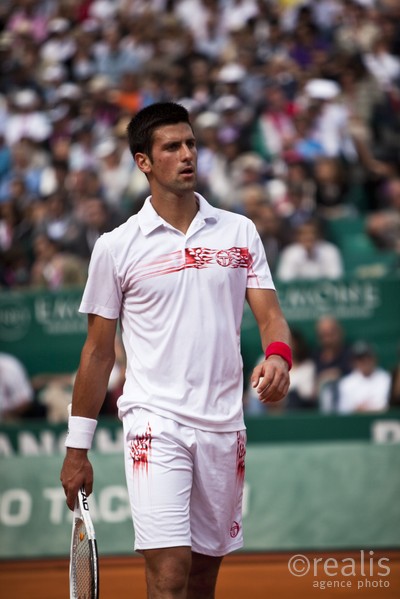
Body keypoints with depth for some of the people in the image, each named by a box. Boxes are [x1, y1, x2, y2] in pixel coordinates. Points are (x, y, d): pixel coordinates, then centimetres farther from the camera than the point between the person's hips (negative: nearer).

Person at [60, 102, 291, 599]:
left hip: (223, 427, 3)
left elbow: (269, 315, 4)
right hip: (155, 422, -3)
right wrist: (77, 448, 6)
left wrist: (278, 357, -21)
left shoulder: (239, 232, 9)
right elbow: (98, 352, 6)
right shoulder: (117, 247, 2)